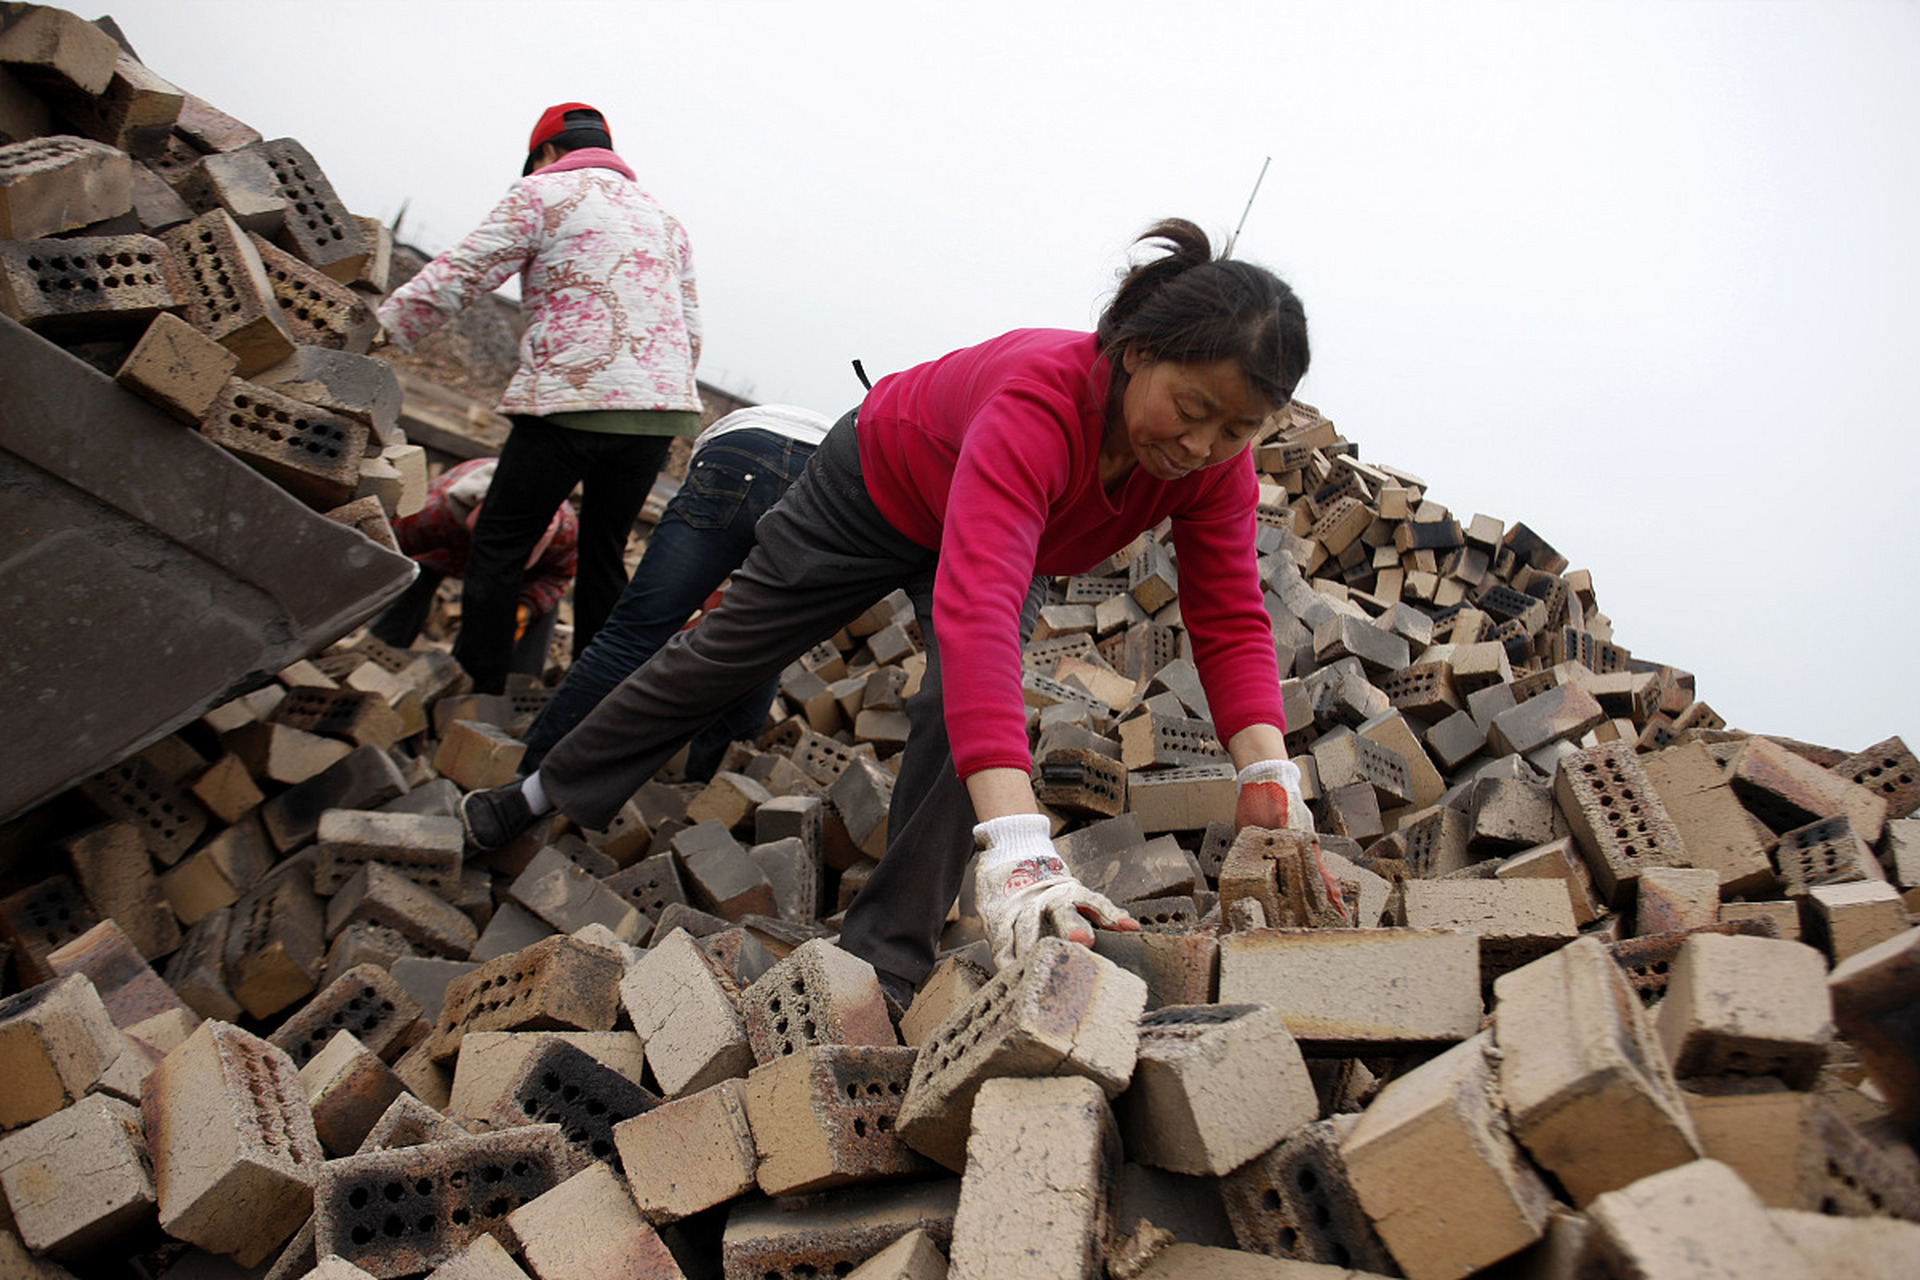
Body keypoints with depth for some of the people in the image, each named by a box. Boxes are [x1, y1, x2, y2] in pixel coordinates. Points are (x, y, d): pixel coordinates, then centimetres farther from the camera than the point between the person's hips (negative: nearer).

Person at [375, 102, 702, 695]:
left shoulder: (542, 192, 6)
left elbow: (459, 274, -1)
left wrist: (378, 331, 4)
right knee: (604, 552, 14)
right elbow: (692, 330, 22)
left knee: (499, 545, 3)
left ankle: (476, 694, 3)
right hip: (663, 406, 6)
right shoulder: (663, 217, 25)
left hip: (571, 398, -6)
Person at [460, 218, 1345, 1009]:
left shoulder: (1215, 458, -29)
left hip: (1017, 540, 4)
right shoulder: (1039, 400, -49)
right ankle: (544, 794, 35)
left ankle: (884, 959, -1)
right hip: (881, 487, -3)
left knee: (964, 714, -20)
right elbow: (974, 607, -61)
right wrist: (1016, 842, -71)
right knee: (729, 648, 9)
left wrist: (1268, 771, -45)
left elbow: (1230, 621, -27)